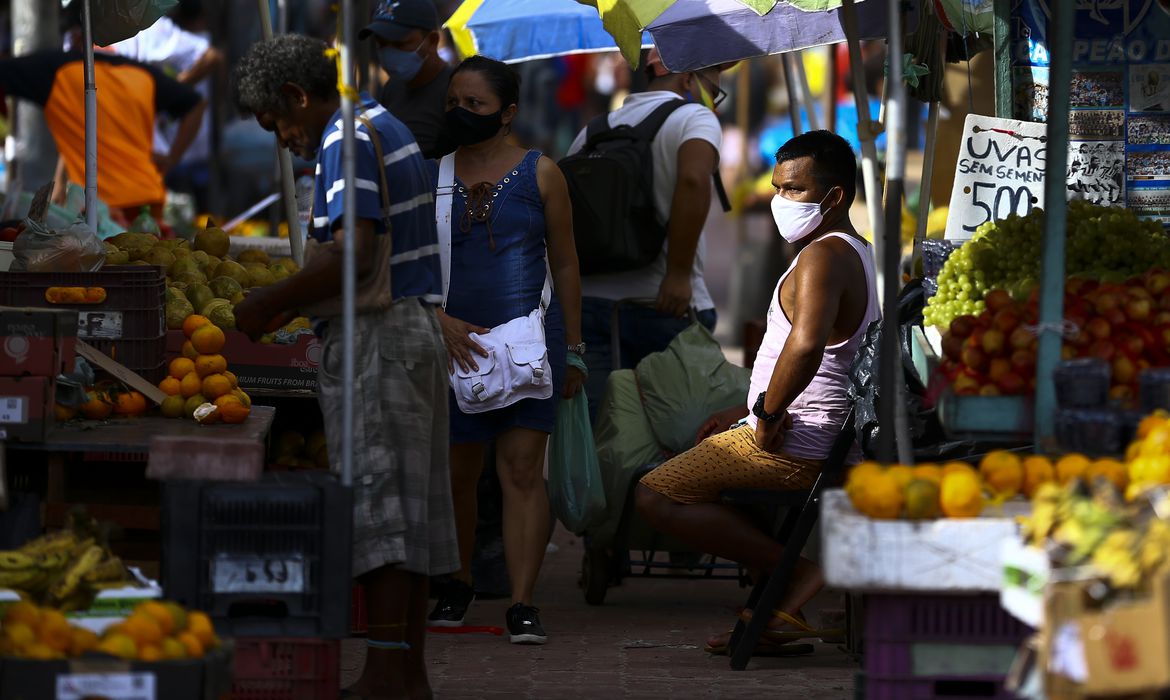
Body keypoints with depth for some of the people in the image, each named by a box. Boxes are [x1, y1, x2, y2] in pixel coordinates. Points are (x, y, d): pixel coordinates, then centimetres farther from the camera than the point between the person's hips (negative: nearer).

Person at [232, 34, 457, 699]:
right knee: (411, 503, 9)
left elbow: (354, 251, -24)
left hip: (374, 338, -10)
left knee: (378, 500, -10)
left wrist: (272, 302, -16)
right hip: (416, 326, 10)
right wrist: (291, 303, 14)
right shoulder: (390, 129, 19)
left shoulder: (348, 140, -12)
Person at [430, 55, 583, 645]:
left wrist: (573, 349, 8)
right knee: (457, 471, 7)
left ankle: (522, 604, -10)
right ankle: (459, 585, 26)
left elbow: (564, 265, 8)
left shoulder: (539, 173, 3)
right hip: (455, 342, 2)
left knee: (523, 469, -8)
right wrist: (441, 322, -13)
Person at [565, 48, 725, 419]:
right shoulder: (695, 118, -2)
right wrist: (679, 274, -21)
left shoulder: (592, 132, 18)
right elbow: (693, 180, -22)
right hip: (668, 305, -5)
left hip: (589, 301, 5)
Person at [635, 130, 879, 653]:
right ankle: (775, 612, 14)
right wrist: (749, 410, 24)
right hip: (843, 446, 11)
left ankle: (795, 571, -12)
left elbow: (806, 345, -37)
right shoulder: (862, 257, 18)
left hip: (799, 446, -11)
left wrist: (767, 415, -24)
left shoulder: (824, 256, -17)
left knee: (655, 496, -11)